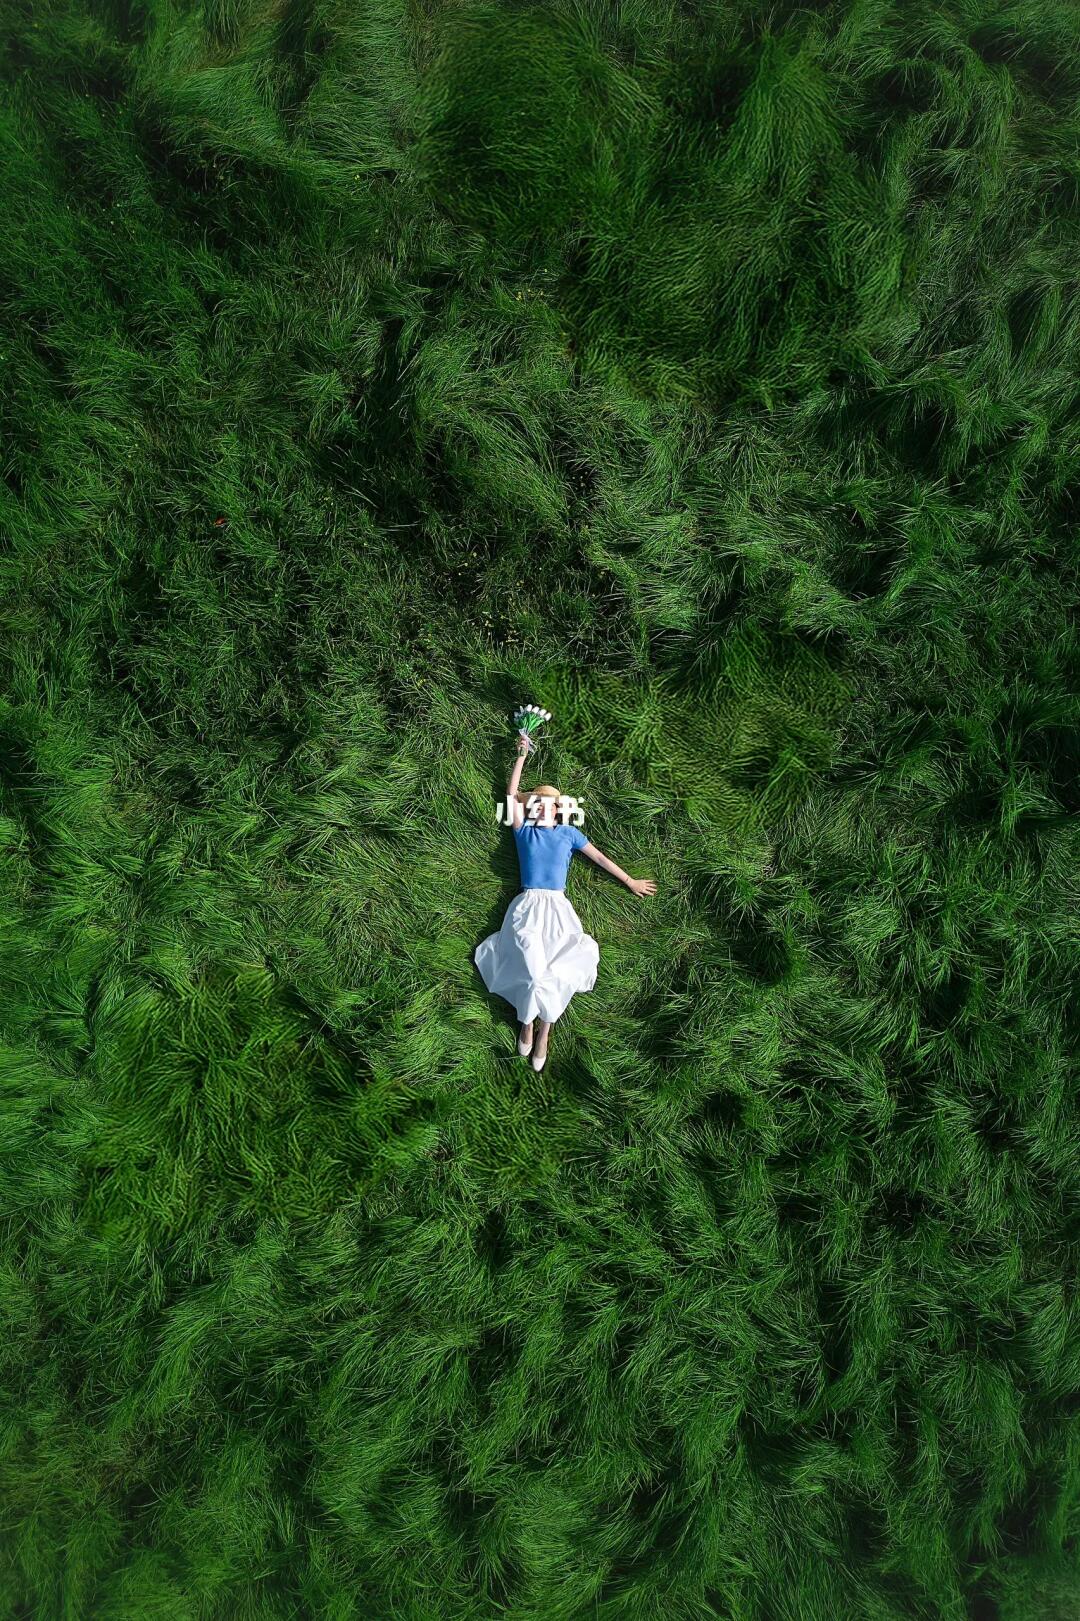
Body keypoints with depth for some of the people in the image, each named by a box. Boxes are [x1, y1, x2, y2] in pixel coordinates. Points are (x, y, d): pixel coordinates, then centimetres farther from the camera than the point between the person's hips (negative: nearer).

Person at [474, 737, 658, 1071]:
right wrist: (522, 755, 17)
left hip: (557, 907, 1)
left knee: (551, 968, -18)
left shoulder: (568, 832, 18)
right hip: (527, 905, -1)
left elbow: (600, 857, 21)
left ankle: (542, 1031, -7)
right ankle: (530, 1024, -7)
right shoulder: (523, 831, 17)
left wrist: (630, 882, 21)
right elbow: (511, 794, 15)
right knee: (534, 965, -22)